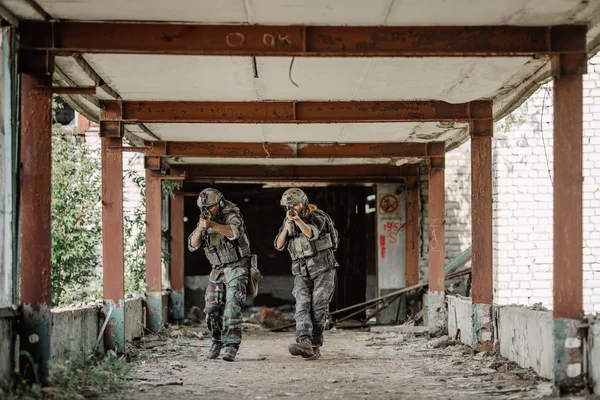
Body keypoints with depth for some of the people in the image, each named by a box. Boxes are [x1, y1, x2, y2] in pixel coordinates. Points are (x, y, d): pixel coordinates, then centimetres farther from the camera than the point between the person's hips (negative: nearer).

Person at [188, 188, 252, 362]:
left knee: (232, 306, -19)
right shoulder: (204, 220, 6)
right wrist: (201, 228, -21)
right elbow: (193, 245, -2)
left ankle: (231, 346, -23)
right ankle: (217, 341, 24)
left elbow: (235, 232, -35)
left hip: (237, 267, -6)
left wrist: (212, 225, -48)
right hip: (218, 269, 6)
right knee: (212, 309, 6)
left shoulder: (232, 215, -13)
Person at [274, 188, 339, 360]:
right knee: (302, 306, -16)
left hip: (323, 269, -4)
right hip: (302, 273, 4)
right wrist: (286, 228, -16)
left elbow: (312, 233, -28)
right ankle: (304, 343, -33)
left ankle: (315, 346, 1)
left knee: (318, 309, -8)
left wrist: (298, 219, -46)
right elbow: (279, 245, 1)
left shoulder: (317, 217, -7)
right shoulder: (287, 222, 10)